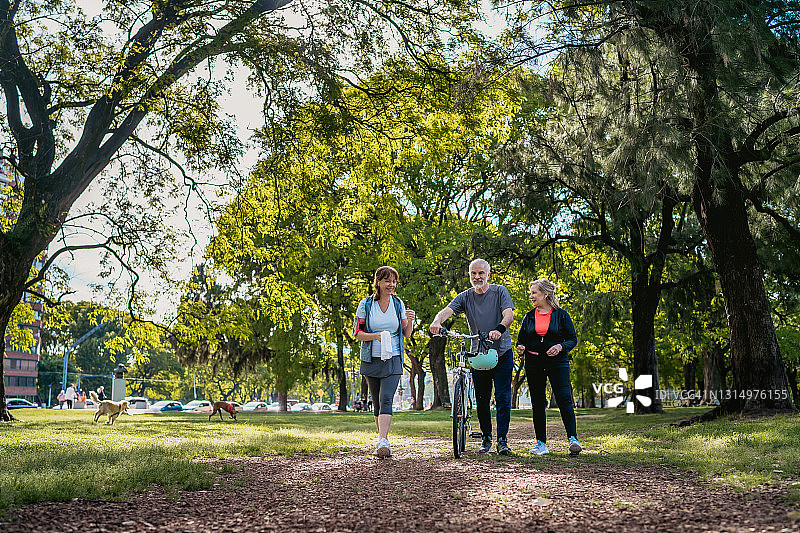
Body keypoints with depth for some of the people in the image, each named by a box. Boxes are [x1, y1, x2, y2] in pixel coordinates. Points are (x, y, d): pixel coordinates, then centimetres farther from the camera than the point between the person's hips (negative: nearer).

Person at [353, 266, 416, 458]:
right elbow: (357, 333, -2)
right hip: (371, 360, 1)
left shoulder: (398, 304, 5)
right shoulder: (366, 304, -1)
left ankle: (383, 442, -25)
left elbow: (406, 334, 9)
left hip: (392, 360, -1)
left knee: (386, 399, -16)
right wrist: (377, 336, -19)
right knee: (377, 403, 8)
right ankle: (384, 440, 23)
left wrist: (410, 321, -12)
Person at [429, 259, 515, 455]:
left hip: (502, 352, -2)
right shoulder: (465, 297, 4)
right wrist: (437, 321, -36)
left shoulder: (499, 291, -2)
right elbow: (447, 310, -12)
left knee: (502, 398, -6)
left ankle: (502, 440, 0)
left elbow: (509, 315, -16)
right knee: (481, 399, 7)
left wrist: (499, 329, -38)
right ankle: (486, 438, 20)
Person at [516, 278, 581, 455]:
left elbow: (572, 339, 2)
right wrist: (520, 347, -7)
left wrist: (560, 346, -17)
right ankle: (541, 443, 11)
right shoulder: (529, 317, 10)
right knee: (537, 403, 5)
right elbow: (521, 339, 16)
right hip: (533, 363, 3)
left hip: (557, 362, -3)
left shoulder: (561, 315, 2)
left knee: (564, 399, -14)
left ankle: (573, 438, -12)